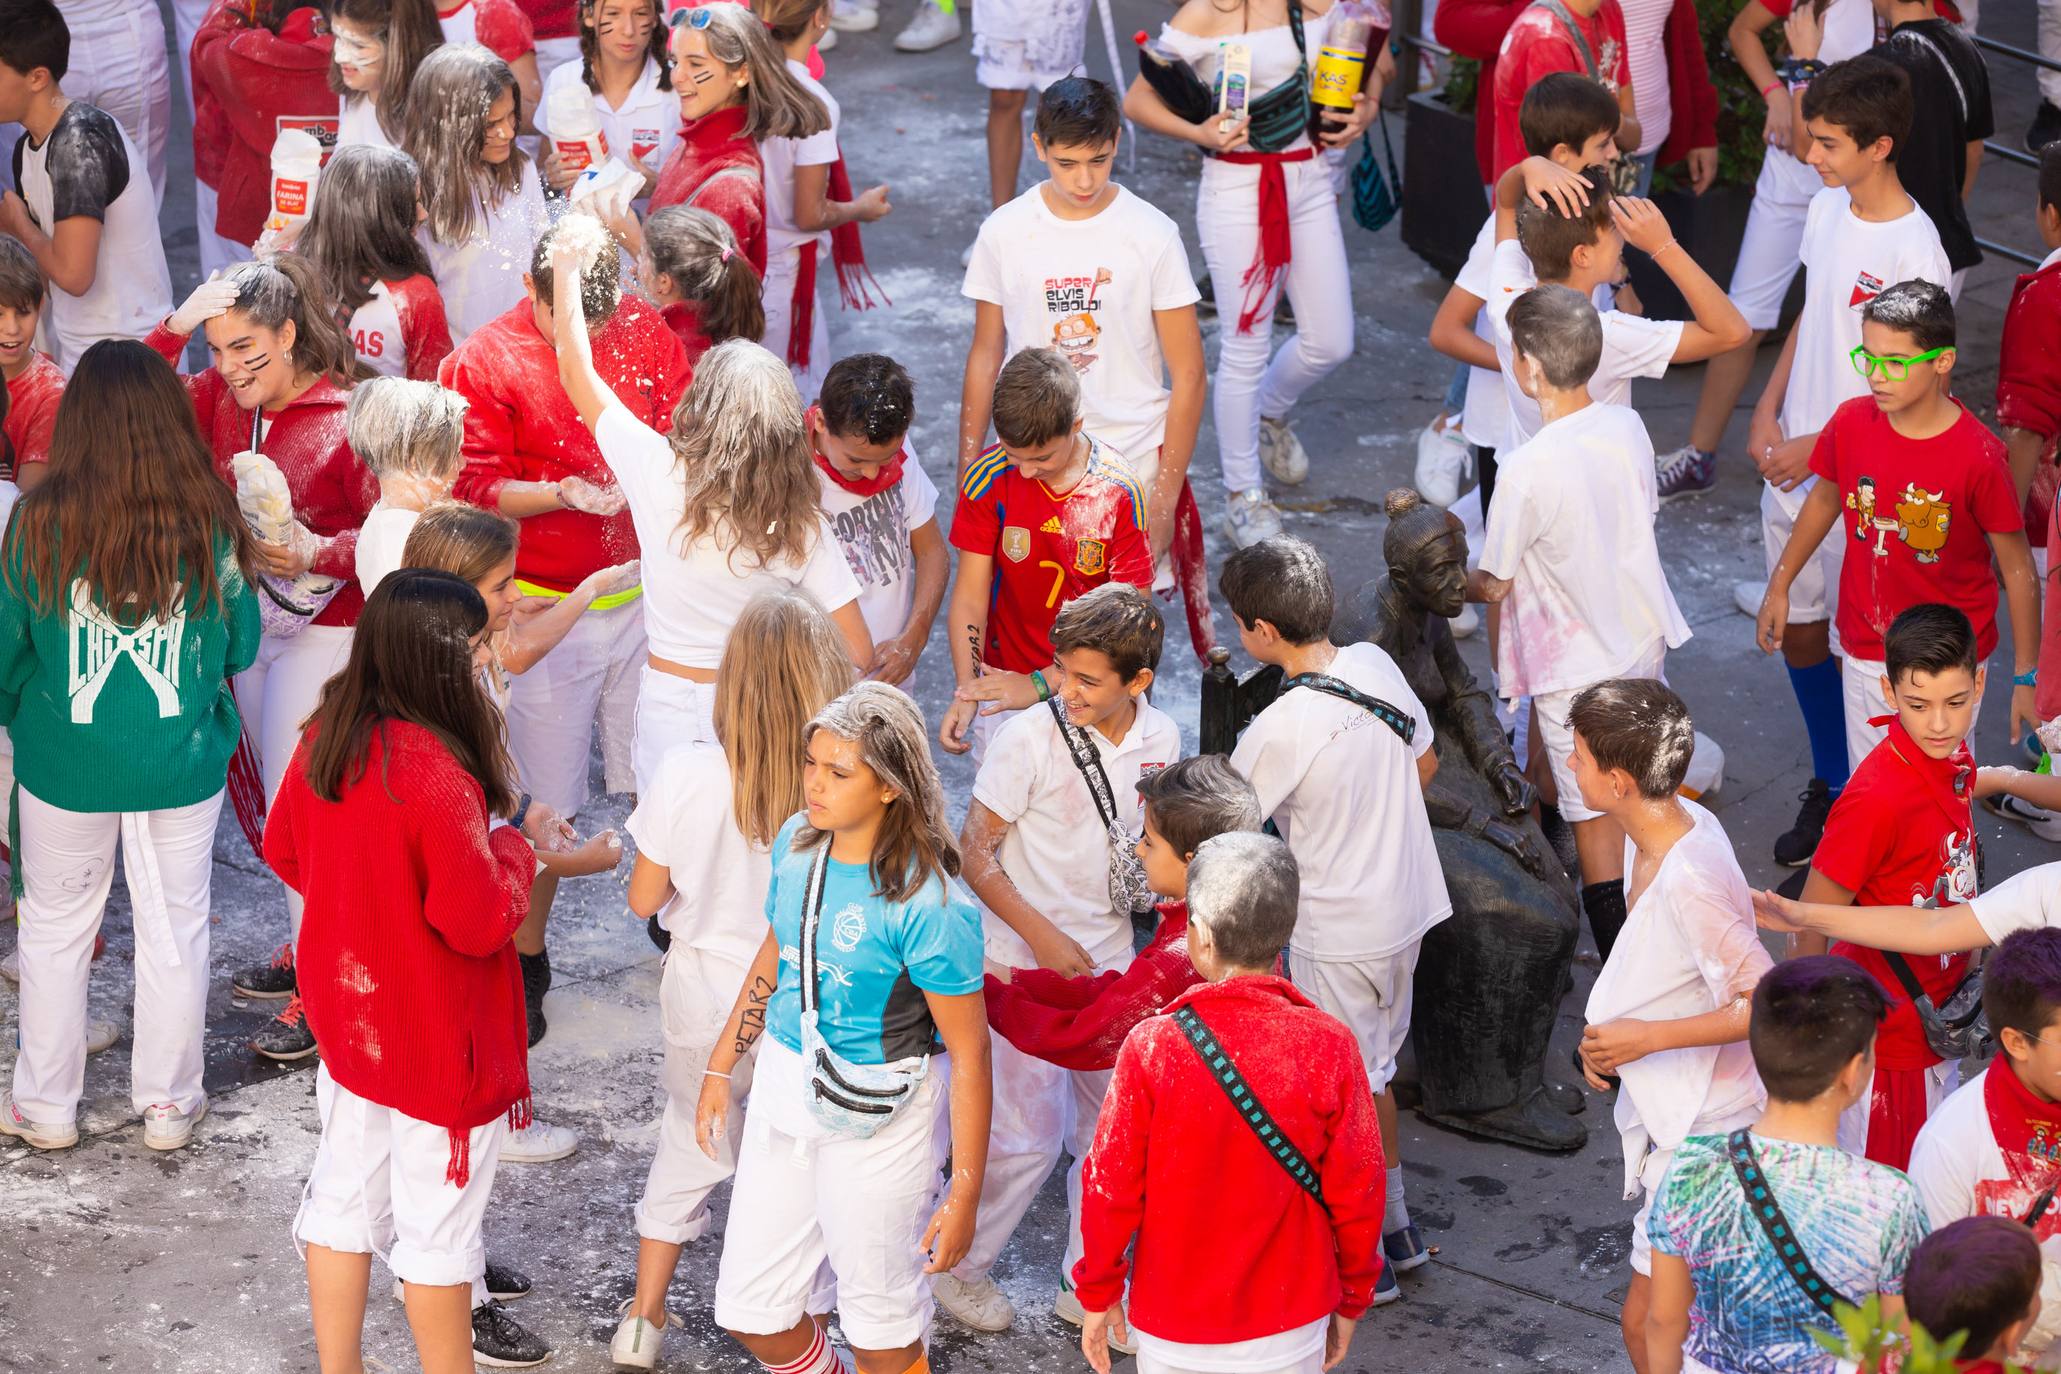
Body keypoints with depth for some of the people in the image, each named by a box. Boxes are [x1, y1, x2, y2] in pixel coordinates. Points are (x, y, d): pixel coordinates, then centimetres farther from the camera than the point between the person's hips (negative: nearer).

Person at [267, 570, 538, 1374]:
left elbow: (284, 852, 10)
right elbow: (478, 921, -25)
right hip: (435, 1039, -8)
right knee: (437, 1225, 7)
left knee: (344, 1195, 19)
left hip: (347, 1013, 8)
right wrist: (510, 848, -8)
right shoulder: (436, 774, -30)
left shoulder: (324, 739, -5)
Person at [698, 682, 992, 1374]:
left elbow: (968, 1052, -20)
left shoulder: (926, 906, -25)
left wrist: (964, 1196, -18)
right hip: (784, 1084, 6)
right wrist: (720, 1067, 19)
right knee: (750, 1312, 14)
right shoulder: (796, 843, -5)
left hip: (875, 1114, -6)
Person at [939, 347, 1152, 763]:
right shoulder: (989, 479, -10)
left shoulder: (1119, 492, -15)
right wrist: (966, 692, -21)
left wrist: (1041, 684, -19)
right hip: (1003, 681, 1)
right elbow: (970, 595, -8)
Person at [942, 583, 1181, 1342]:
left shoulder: (1159, 739, -3)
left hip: (1108, 963, 5)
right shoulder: (1030, 738, -19)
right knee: (1028, 1136, -2)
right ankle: (960, 1265, 22)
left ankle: (1087, 1286, 27)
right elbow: (975, 852, -14)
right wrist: (1044, 938, -18)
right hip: (1025, 966, -5)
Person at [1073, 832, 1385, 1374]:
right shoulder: (1329, 1048, -14)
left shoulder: (1151, 1048, -17)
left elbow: (1111, 1187, -9)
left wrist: (1098, 1294, 6)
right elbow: (1357, 1192, -6)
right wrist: (1352, 1300, 10)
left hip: (1172, 1329, -1)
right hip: (1291, 1328, 1)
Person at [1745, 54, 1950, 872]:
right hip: (1792, 460, 8)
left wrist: (1819, 448, -16)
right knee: (1797, 628, 17)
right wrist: (1768, 411, 4)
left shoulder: (1914, 250, -22)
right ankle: (1830, 784, 35)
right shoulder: (1827, 212, 2)